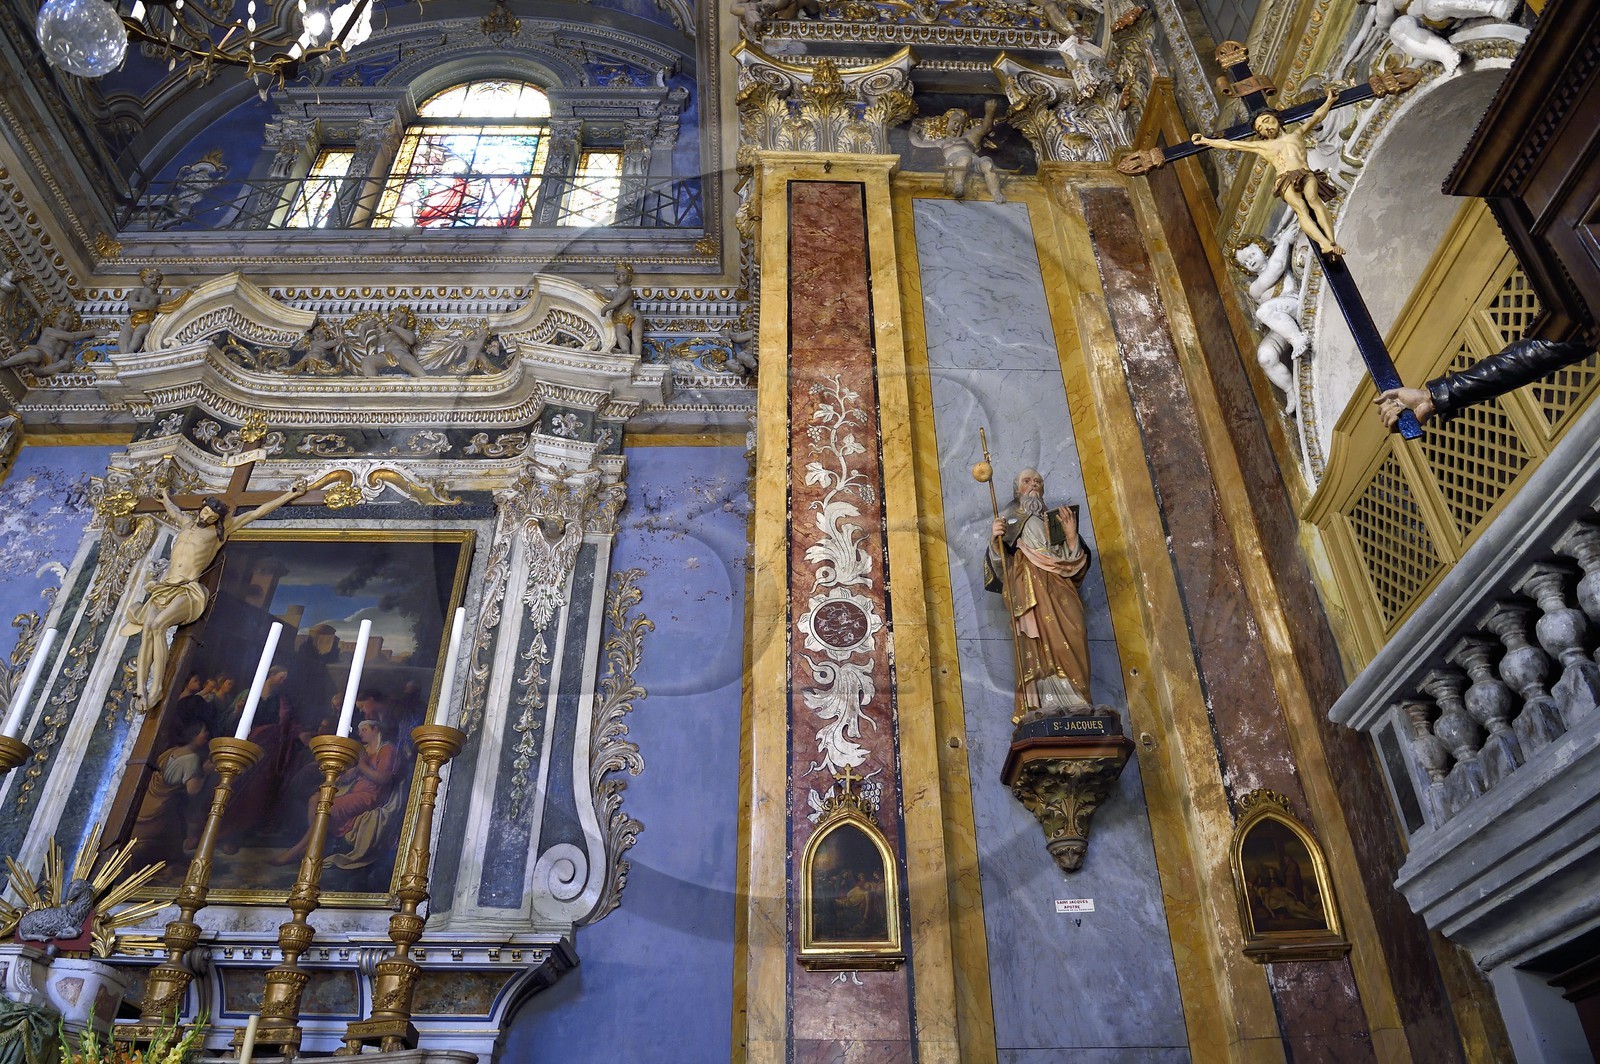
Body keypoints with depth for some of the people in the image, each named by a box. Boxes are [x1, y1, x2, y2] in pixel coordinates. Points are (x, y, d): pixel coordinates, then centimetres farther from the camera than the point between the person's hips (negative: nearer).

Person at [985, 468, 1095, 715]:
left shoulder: (1057, 521, 27)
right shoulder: (1008, 522, 22)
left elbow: (1075, 565, 16)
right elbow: (1000, 568, 7)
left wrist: (1072, 536, -1)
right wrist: (995, 541, -12)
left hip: (1059, 591, 2)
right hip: (1028, 591, -2)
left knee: (1068, 640, -19)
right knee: (1038, 647, -20)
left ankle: (1075, 707, -23)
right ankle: (1044, 710, -28)